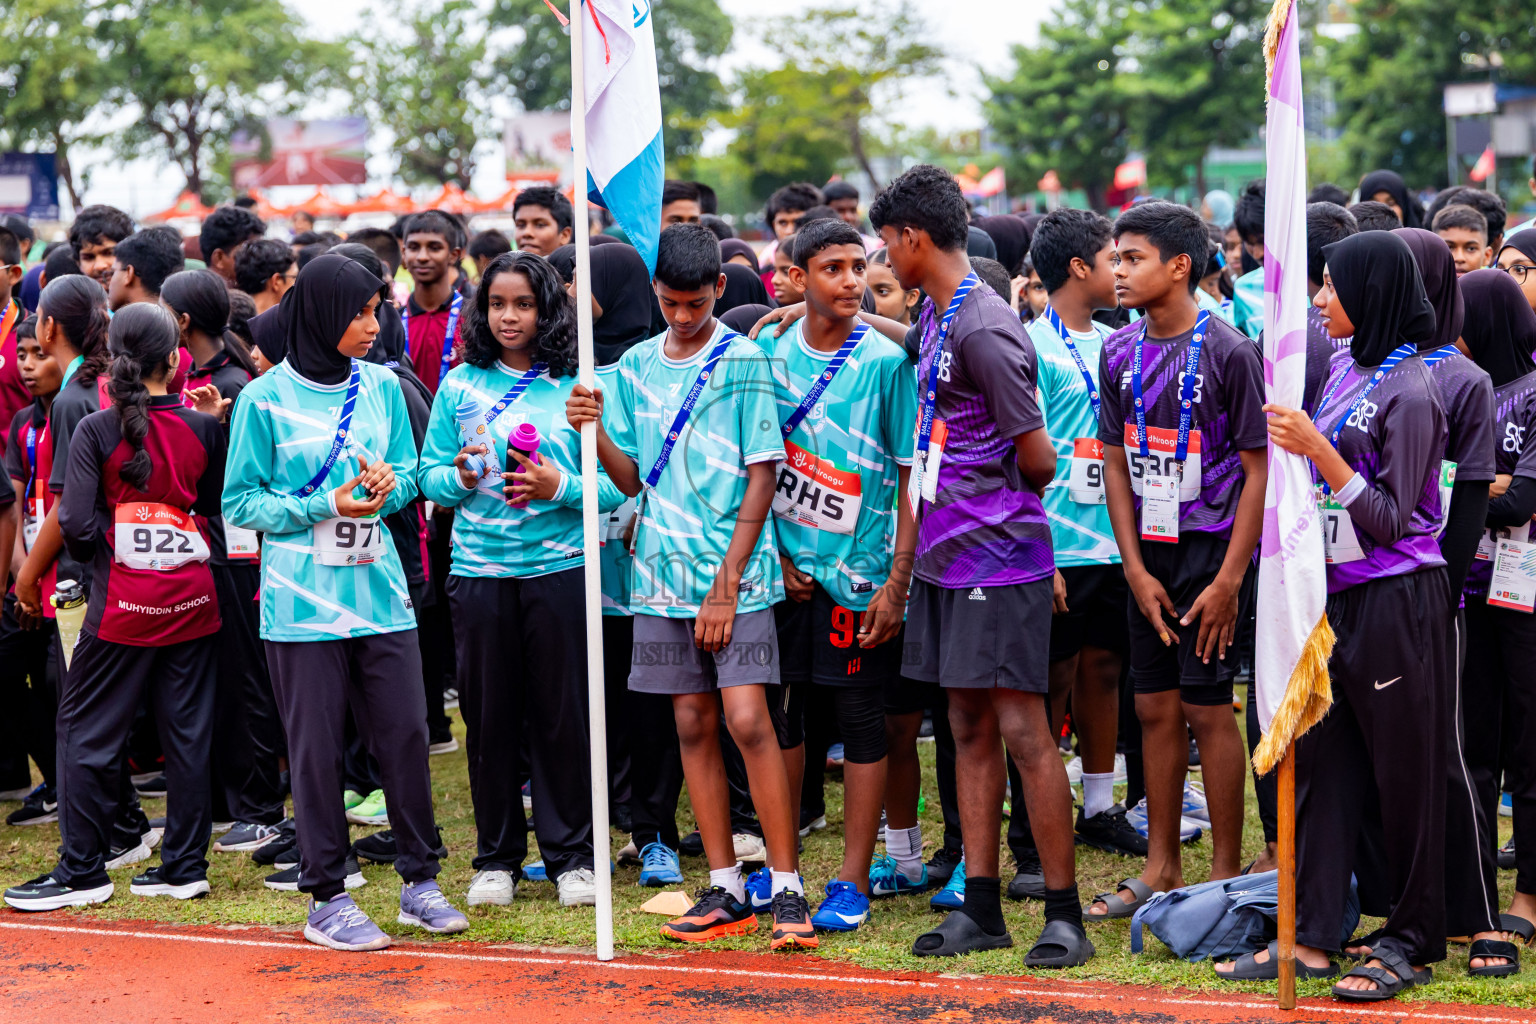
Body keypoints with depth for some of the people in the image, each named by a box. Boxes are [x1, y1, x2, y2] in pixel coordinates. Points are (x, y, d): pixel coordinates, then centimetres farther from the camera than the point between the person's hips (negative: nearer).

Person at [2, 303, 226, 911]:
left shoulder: (95, 431, -9)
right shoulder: (201, 428, -1)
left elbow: (76, 524, -13)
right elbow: (218, 510, 6)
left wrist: (94, 549, 6)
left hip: (123, 600, -3)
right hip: (192, 597, 3)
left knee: (86, 729, 6)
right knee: (188, 731, 10)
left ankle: (82, 871, 7)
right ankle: (185, 865, 14)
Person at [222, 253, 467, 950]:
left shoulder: (380, 385, 7)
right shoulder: (266, 398, -6)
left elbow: (410, 470, 16)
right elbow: (240, 502, -4)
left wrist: (390, 482, -8)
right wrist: (326, 507, -15)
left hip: (379, 587, 4)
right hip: (302, 598, -4)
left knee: (406, 732, 3)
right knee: (316, 748, 1)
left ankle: (419, 880, 17)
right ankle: (327, 898, 11)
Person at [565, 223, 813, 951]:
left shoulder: (743, 362, -4)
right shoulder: (635, 367, 9)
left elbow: (761, 477, -6)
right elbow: (632, 480, 10)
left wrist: (727, 581, -10)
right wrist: (595, 430, -10)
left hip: (735, 573, -5)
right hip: (663, 573, 5)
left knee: (747, 720, -12)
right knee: (692, 726, 7)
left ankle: (787, 889, -5)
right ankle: (726, 890, 13)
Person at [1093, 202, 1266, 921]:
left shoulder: (1230, 353, -10)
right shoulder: (1120, 354, 7)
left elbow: (1259, 469, -9)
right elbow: (1117, 464, 10)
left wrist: (1230, 578, -14)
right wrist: (1135, 568, 1)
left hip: (1211, 548, -5)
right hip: (1149, 555, 5)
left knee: (1207, 707, -3)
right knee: (1154, 707, 9)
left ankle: (1225, 876, 6)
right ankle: (1160, 869, 18)